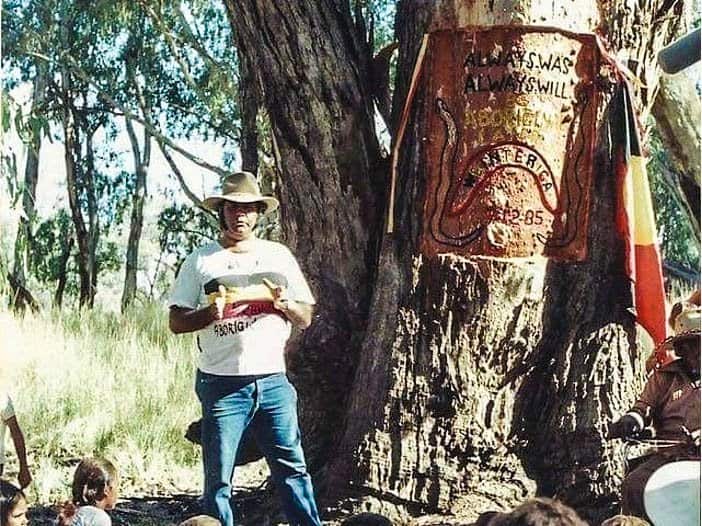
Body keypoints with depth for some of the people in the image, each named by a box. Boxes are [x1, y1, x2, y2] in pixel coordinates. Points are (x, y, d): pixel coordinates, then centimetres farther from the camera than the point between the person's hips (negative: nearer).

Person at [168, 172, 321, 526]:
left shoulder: (279, 256, 12)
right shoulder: (201, 260, 5)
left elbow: (305, 318, 14)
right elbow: (176, 322, 3)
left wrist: (284, 304, -8)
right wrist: (211, 313, -16)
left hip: (272, 381, 2)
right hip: (222, 385, -2)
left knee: (292, 469, 1)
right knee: (218, 478, 1)